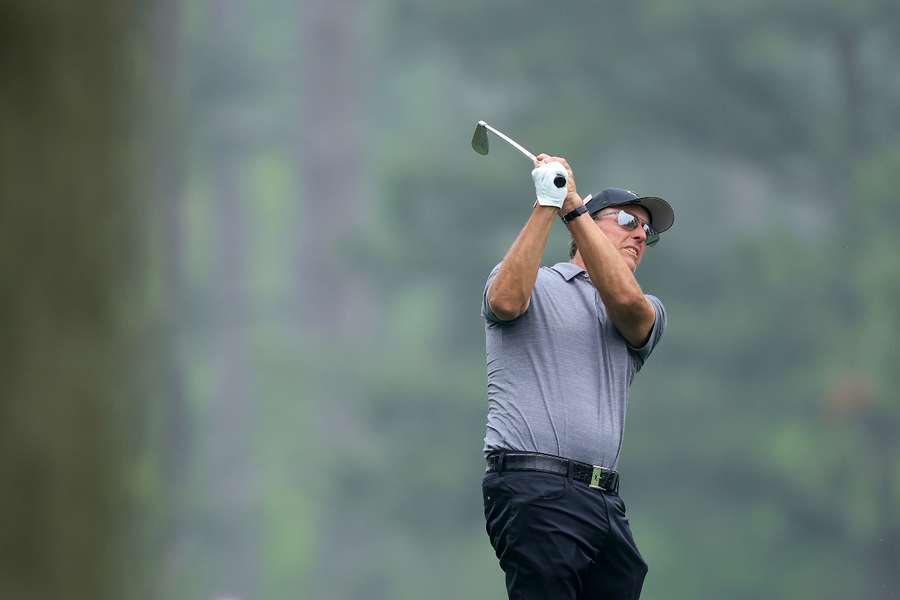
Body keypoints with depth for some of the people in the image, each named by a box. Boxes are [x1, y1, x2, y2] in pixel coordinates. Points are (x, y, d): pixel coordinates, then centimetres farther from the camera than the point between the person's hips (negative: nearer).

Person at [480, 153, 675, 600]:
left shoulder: (647, 316, 23)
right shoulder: (538, 285, 12)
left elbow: (626, 299, -2)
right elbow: (506, 299, -13)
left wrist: (572, 207, -6)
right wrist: (546, 205, -12)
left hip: (605, 501, 6)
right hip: (535, 490, -6)